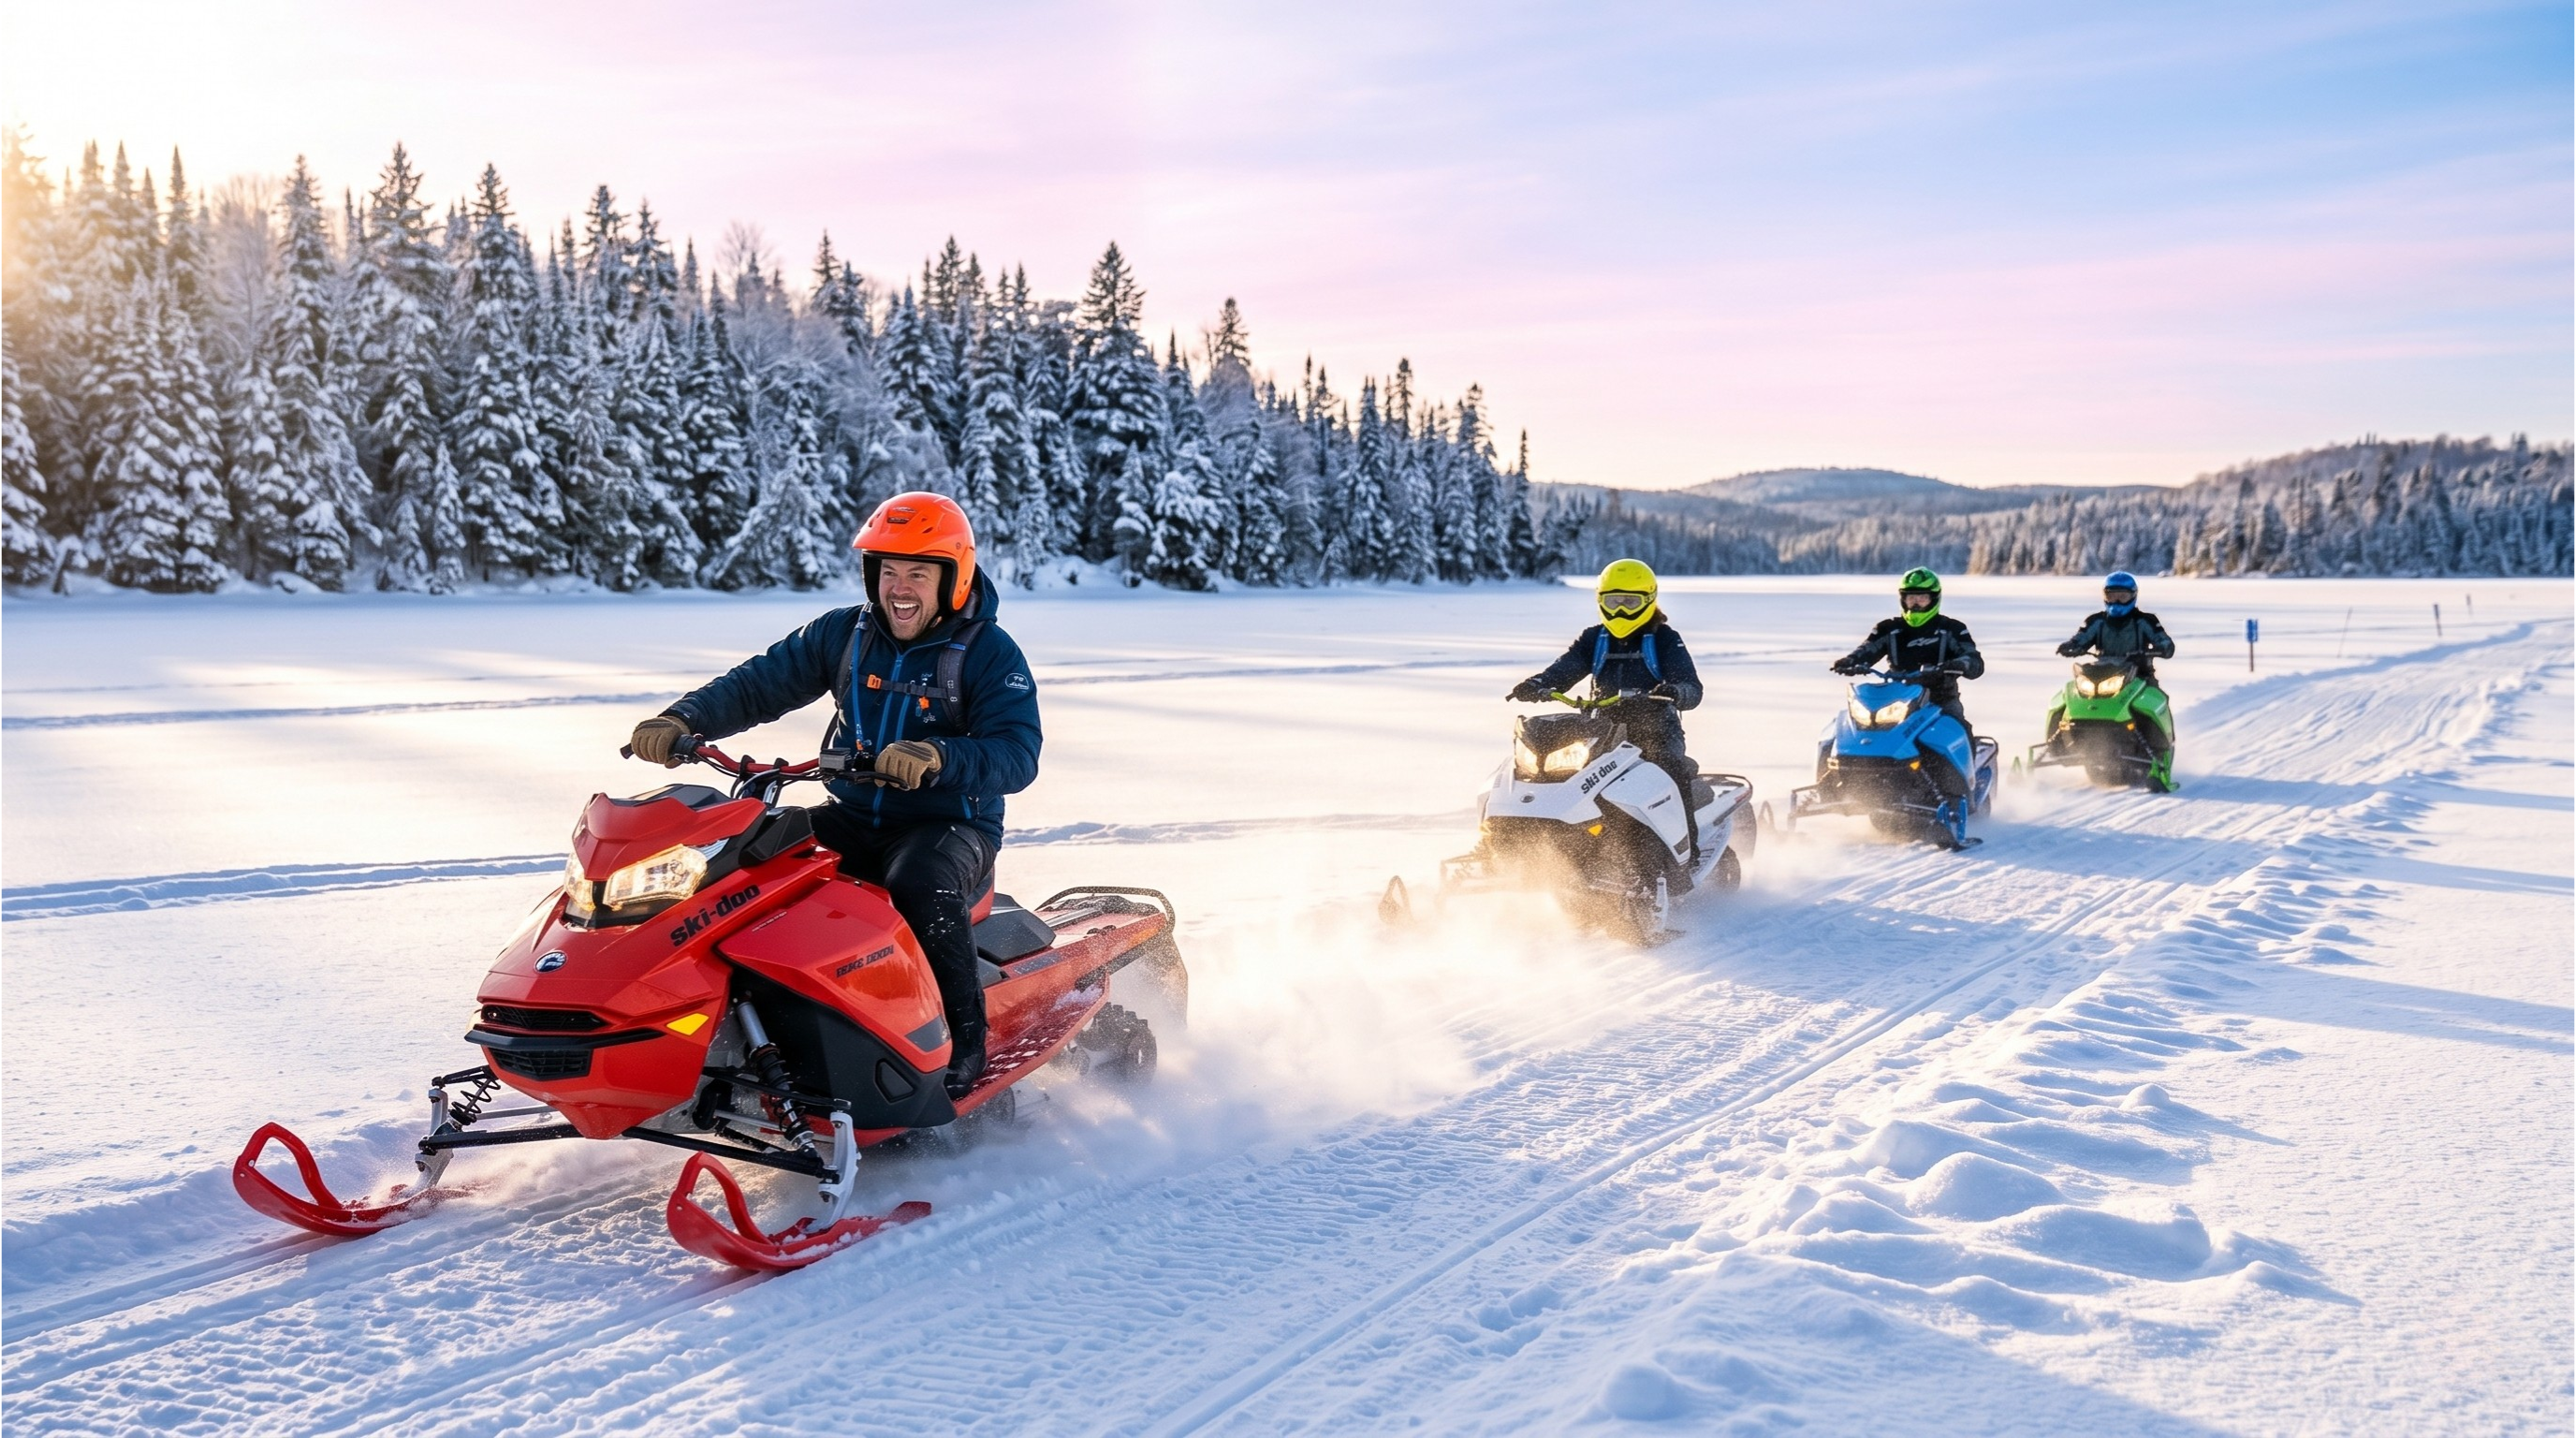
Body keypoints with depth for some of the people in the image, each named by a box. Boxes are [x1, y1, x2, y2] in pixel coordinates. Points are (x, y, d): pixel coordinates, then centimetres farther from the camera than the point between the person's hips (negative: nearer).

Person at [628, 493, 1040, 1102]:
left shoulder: (991, 653, -9)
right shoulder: (843, 633, 6)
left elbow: (1017, 756, -21)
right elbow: (758, 684, 6)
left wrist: (938, 758, -40)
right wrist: (683, 720, -12)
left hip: (955, 826, -5)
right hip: (854, 820, 5)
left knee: (921, 883, -37)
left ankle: (963, 1041, -20)